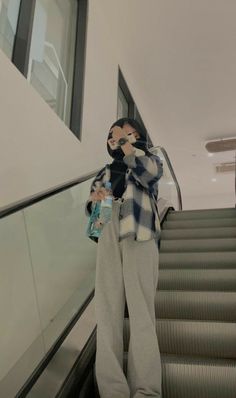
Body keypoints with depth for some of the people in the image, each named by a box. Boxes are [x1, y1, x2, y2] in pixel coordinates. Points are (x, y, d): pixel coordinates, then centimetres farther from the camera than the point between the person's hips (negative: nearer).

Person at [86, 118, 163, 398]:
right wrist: (94, 198, 3)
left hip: (139, 237, -3)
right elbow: (91, 205, 27)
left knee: (141, 311, -11)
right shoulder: (106, 171, 28)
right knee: (107, 311, -6)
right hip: (108, 238, 4)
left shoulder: (150, 159, 19)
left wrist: (125, 142, 3)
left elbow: (149, 172, -7)